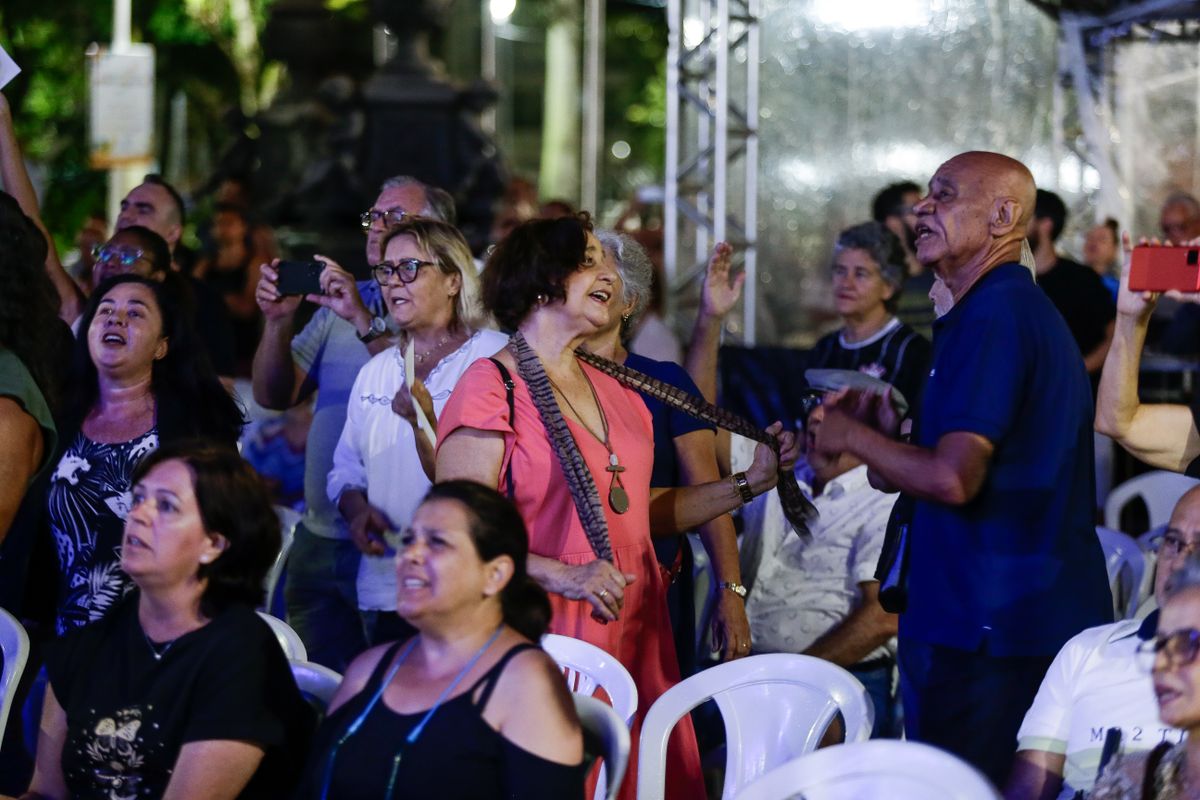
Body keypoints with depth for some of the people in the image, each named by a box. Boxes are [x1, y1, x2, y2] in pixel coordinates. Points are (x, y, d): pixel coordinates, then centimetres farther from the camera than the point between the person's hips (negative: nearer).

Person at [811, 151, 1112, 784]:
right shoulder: (1024, 309, 19)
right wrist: (884, 435, 12)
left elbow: (951, 479, -23)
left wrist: (851, 435, -8)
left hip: (989, 629, -11)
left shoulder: (994, 317, -15)